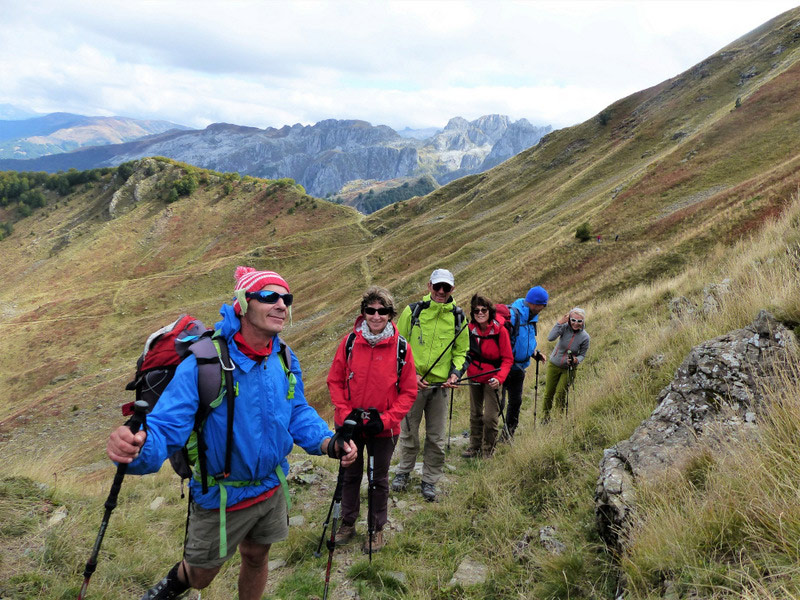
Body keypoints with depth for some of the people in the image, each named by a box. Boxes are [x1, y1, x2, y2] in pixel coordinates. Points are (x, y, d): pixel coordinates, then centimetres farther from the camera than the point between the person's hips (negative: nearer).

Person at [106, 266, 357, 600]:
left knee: (256, 557, 24)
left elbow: (298, 413, 4)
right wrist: (137, 447, -52)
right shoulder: (204, 364, -26)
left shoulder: (285, 361, -8)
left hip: (272, 488, 4)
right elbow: (166, 426, -30)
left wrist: (327, 443, -13)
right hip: (221, 496, -3)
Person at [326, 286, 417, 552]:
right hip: (350, 425, 1)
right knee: (350, 475, 19)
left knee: (379, 480, 15)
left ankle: (376, 528, 35)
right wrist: (345, 413, -12)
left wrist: (385, 419, -15)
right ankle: (348, 523, 39)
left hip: (383, 429, -1)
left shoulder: (401, 347, -11)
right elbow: (335, 381, -1)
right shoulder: (350, 342, -8)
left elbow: (408, 391, -6)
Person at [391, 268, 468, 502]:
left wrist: (455, 373, -4)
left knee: (436, 438, 8)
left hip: (441, 386, 2)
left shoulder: (458, 317, 4)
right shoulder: (412, 311, -4)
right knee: (409, 433, 12)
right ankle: (403, 472, 34)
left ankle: (429, 480, 25)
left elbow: (461, 351, 14)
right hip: (413, 383, -1)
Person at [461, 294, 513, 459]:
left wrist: (499, 378, -26)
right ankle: (475, 446, 31)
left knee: (490, 417, -3)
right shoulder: (470, 329, -6)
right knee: (475, 414, 15)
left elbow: (508, 359, -13)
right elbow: (465, 352, 10)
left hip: (491, 379, -4)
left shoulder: (500, 330, -17)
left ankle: (488, 450, 16)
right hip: (474, 377, 4)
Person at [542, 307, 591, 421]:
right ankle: (545, 415, 33)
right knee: (548, 393, 11)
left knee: (560, 394, -4)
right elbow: (550, 338, -31)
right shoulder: (565, 327, -17)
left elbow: (582, 355, -3)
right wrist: (559, 323, -33)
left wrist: (576, 360, -25)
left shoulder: (585, 337, -15)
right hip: (554, 365, 1)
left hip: (569, 369, -1)